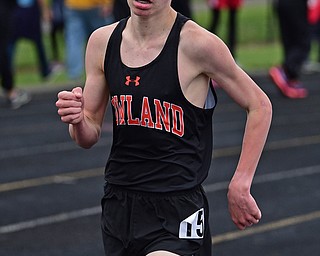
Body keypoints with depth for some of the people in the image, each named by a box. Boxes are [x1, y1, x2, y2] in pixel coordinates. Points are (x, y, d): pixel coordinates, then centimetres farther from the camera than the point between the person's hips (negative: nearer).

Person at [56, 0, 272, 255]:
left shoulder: (196, 44, -12)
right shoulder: (102, 41, 3)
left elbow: (259, 106, -3)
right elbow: (89, 136, 10)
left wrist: (239, 187, -6)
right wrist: (77, 120, -14)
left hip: (176, 213, -5)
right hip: (118, 204, 6)